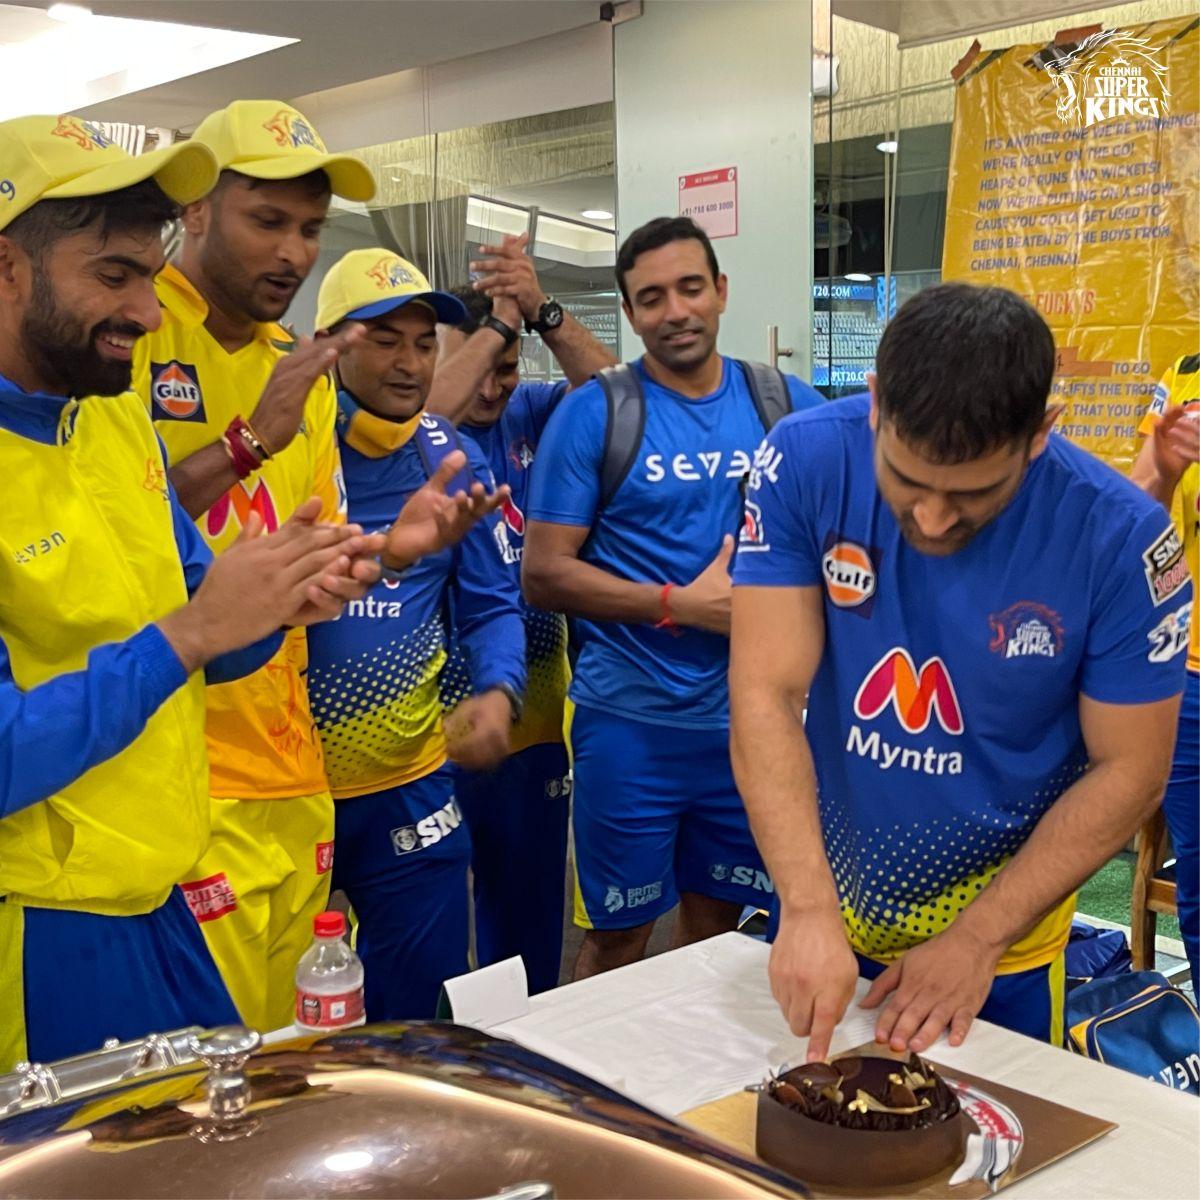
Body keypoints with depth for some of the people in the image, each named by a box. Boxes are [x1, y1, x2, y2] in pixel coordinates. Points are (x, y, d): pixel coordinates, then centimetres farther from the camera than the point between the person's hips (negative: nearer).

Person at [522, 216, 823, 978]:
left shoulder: (785, 403, 4)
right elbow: (544, 575, -9)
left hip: (753, 717, 3)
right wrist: (683, 606, -14)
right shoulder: (594, 413, -6)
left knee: (717, 927, 17)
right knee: (618, 938, 9)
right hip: (632, 722, -3)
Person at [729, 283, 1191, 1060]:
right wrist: (809, 909, -32)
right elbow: (766, 695, -22)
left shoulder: (1118, 534, -21)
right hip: (822, 913, 2)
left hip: (1002, 931, -1)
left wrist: (977, 939, -17)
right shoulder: (808, 462, -19)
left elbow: (1129, 772, -13)